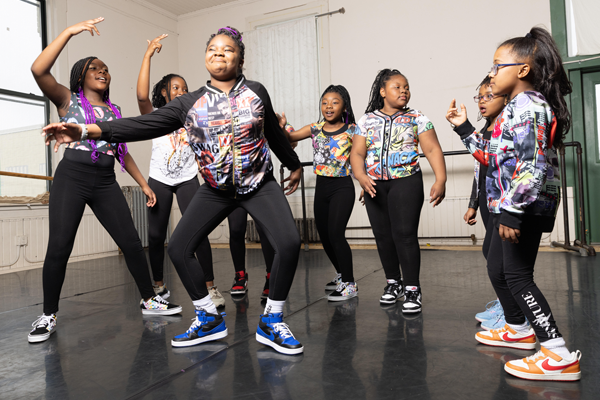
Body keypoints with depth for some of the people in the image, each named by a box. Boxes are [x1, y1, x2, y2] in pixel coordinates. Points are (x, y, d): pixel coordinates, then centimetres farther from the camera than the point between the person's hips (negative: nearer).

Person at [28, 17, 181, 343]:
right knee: (58, 248, -7)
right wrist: (70, 31, -13)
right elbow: (38, 70, -12)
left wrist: (143, 184, 17)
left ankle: (149, 300, 15)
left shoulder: (114, 111, 18)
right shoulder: (68, 100, 6)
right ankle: (48, 316, 11)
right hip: (71, 178, -3)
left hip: (106, 183, 4)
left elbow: (123, 152, 21)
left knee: (132, 243, 0)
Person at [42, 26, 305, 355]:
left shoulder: (256, 93, -3)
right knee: (178, 248, -4)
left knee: (288, 243, -21)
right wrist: (88, 130, -26)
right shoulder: (190, 104, -4)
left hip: (259, 184, -2)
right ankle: (209, 319, 15)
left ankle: (271, 322, 0)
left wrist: (294, 165, 23)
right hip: (216, 190, 2)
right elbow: (144, 125, -14)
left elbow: (275, 133, 11)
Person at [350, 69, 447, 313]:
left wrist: (440, 180, -14)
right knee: (383, 235, 8)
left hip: (405, 181, -3)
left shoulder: (417, 119, 4)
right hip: (375, 185, 3)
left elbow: (433, 150, -2)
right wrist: (361, 176, -13)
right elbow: (357, 153, 5)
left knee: (405, 234, -9)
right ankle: (393, 282, 26)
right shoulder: (366, 121, 10)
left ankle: (412, 289, 2)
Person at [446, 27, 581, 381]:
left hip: (526, 207, -11)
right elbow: (492, 158, 19)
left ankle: (559, 355, 0)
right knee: (497, 267, 19)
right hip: (509, 206, 11)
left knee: (517, 275, -6)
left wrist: (512, 211, -28)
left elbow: (533, 165, -25)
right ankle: (518, 329, 38)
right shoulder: (516, 108, 16)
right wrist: (463, 128, 18)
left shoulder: (529, 106, -16)